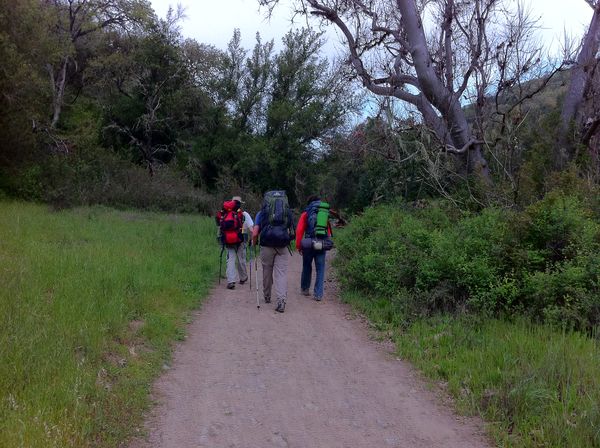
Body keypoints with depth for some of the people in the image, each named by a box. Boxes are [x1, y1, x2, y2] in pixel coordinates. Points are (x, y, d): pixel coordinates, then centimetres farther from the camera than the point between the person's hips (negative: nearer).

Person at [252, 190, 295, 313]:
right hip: (283, 247, 1)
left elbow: (255, 234, 0)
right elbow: (292, 232, 10)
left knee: (267, 272, 15)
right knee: (281, 273, -1)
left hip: (267, 246, -1)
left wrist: (254, 244, 17)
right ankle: (281, 300, -15)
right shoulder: (288, 212, 12)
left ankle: (267, 297, 32)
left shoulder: (261, 213, 5)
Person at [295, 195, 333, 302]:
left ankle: (305, 289, 29)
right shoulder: (326, 213, 14)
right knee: (320, 269, 5)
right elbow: (328, 231, 13)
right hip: (322, 245, 1)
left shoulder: (306, 213, 4)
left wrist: (298, 246, 3)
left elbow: (299, 231, -1)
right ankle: (318, 294, 0)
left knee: (307, 267, 17)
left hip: (309, 244, -1)